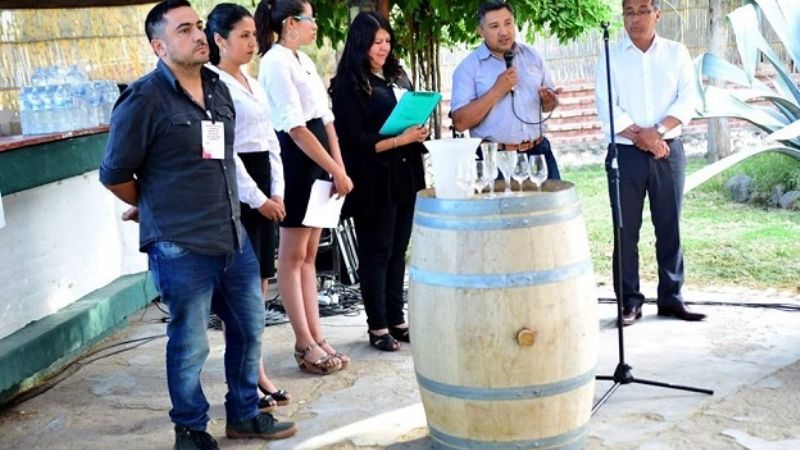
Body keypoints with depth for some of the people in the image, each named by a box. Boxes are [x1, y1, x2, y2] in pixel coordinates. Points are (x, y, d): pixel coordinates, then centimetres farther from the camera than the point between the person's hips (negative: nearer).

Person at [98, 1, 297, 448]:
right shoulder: (144, 99, -13)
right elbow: (115, 174, -8)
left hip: (234, 238, 7)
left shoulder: (218, 88, 8)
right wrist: (161, 210, 4)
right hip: (180, 248, -7)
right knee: (190, 345, 5)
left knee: (250, 327, 16)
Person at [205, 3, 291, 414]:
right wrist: (257, 198, -14)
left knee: (259, 283, 11)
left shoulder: (253, 84, 17)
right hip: (236, 192, -8)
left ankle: (256, 372, 20)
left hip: (263, 188, 8)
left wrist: (276, 192, 4)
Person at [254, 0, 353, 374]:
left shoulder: (304, 61, 16)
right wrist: (336, 171, -17)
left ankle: (316, 338, 17)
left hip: (319, 159, 9)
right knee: (292, 256, 0)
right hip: (295, 160, -9)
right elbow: (296, 128, -18)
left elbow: (326, 119, 13)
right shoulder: (276, 62, -12)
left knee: (309, 254, 11)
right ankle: (304, 344, 7)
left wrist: (339, 167, 3)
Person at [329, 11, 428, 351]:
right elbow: (354, 139, -12)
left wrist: (419, 131, 1)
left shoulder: (397, 77, 15)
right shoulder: (348, 85, -7)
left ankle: (396, 319, 18)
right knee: (377, 252, 0)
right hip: (374, 180, -7)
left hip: (404, 176, 7)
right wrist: (400, 139, -18)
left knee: (398, 250, 10)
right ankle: (377, 326, 7)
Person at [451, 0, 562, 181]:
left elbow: (548, 106, 17)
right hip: (494, 159, -4)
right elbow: (460, 122, -12)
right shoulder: (468, 67, -4)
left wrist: (549, 101, -8)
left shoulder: (532, 56, 9)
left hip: (538, 153, 4)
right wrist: (496, 91, -17)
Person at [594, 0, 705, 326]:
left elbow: (688, 100, -1)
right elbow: (606, 108, -6)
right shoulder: (611, 58, 3)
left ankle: (671, 298, 15)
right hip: (626, 153, -1)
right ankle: (629, 301, 7)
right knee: (626, 230, 0)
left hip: (669, 151, 2)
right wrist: (640, 137, -14)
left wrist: (658, 130, -15)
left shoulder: (677, 53, 7)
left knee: (670, 227, 5)